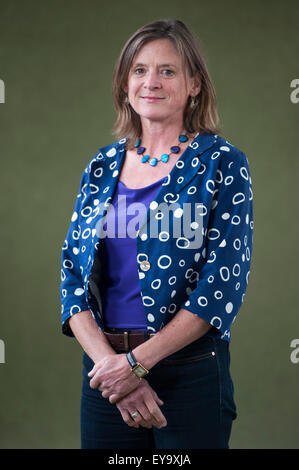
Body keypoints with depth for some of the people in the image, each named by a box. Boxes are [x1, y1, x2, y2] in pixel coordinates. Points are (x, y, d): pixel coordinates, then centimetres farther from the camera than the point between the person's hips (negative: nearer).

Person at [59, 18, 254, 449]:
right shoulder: (102, 167, 7)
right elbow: (73, 273, 3)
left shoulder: (221, 163, -5)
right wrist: (108, 361, -12)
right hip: (105, 372, 4)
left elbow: (226, 281, -12)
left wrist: (137, 361, -15)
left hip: (190, 373, -3)